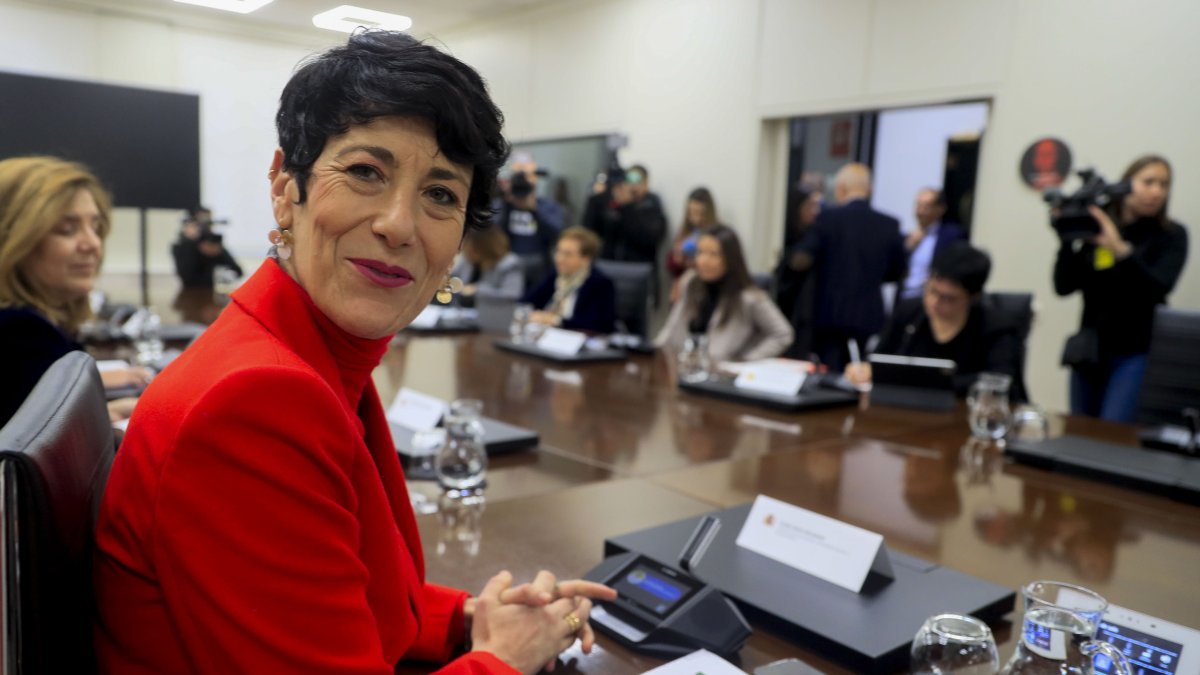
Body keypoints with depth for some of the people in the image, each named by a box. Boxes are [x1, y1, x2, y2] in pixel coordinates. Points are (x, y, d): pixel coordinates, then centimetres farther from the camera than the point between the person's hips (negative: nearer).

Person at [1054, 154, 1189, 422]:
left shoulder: (1171, 236, 1)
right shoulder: (1095, 230, 4)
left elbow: (1159, 288, -15)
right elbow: (1063, 286, -1)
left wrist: (1120, 248, -25)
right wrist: (1069, 238, -12)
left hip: (1135, 353, -2)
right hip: (1090, 350, 3)